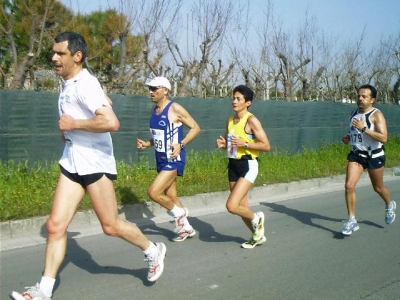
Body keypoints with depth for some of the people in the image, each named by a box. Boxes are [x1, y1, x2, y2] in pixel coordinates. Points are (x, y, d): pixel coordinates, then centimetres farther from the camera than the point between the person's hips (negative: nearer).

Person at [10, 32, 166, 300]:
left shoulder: (85, 84, -18)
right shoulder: (68, 84, 11)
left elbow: (112, 122, -31)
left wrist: (74, 124, -21)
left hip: (96, 164, -8)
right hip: (72, 164, 8)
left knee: (110, 226, 3)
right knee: (55, 225, 2)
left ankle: (153, 252, 28)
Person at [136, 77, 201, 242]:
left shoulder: (175, 108, -14)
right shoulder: (155, 110, 10)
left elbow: (196, 128, -11)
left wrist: (181, 144, -22)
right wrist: (146, 144, 4)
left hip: (174, 160, -8)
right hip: (161, 160, 8)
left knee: (153, 192, -16)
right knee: (170, 196, 14)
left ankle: (180, 214, 8)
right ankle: (187, 228, 30)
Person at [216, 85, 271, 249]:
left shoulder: (251, 120, -12)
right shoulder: (230, 120, 10)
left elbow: (266, 146, -15)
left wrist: (244, 144, -23)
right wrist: (223, 144, 2)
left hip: (248, 165, -7)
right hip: (233, 165, 8)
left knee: (232, 206, -17)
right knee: (242, 207, 13)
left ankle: (256, 218, 13)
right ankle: (258, 235, 34)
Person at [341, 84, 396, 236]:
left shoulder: (377, 115, -16)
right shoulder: (354, 113, 4)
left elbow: (383, 138, -27)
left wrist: (364, 128, -32)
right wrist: (348, 138, 1)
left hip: (374, 156, -4)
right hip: (356, 155, 5)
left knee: (378, 188, 14)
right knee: (349, 186, -11)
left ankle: (390, 206, 48)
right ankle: (352, 221, -1)